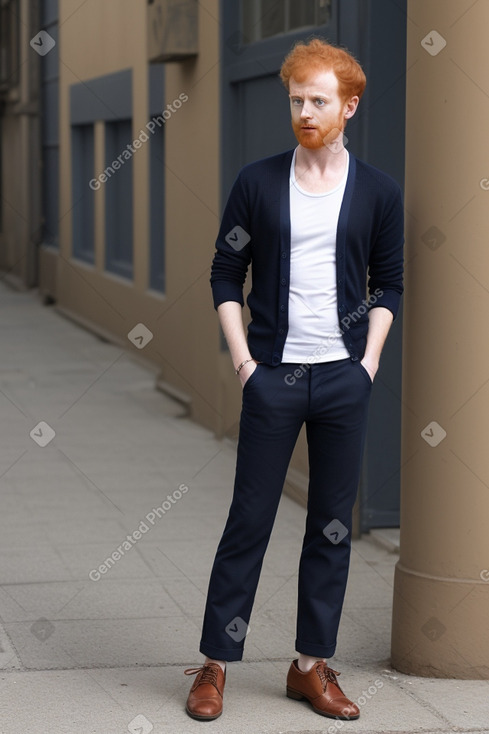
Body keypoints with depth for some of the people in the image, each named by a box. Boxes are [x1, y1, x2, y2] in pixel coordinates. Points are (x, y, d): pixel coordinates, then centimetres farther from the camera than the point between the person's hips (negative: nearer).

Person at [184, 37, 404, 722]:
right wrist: (242, 357, -3)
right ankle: (215, 664, 10)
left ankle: (313, 665, 17)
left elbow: (388, 285, 11)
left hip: (344, 379, 2)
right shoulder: (258, 183, 1)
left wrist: (369, 360, 0)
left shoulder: (378, 192, 4)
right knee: (249, 519, 1)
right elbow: (226, 274, 5)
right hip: (273, 376, -1)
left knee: (334, 525, 7)